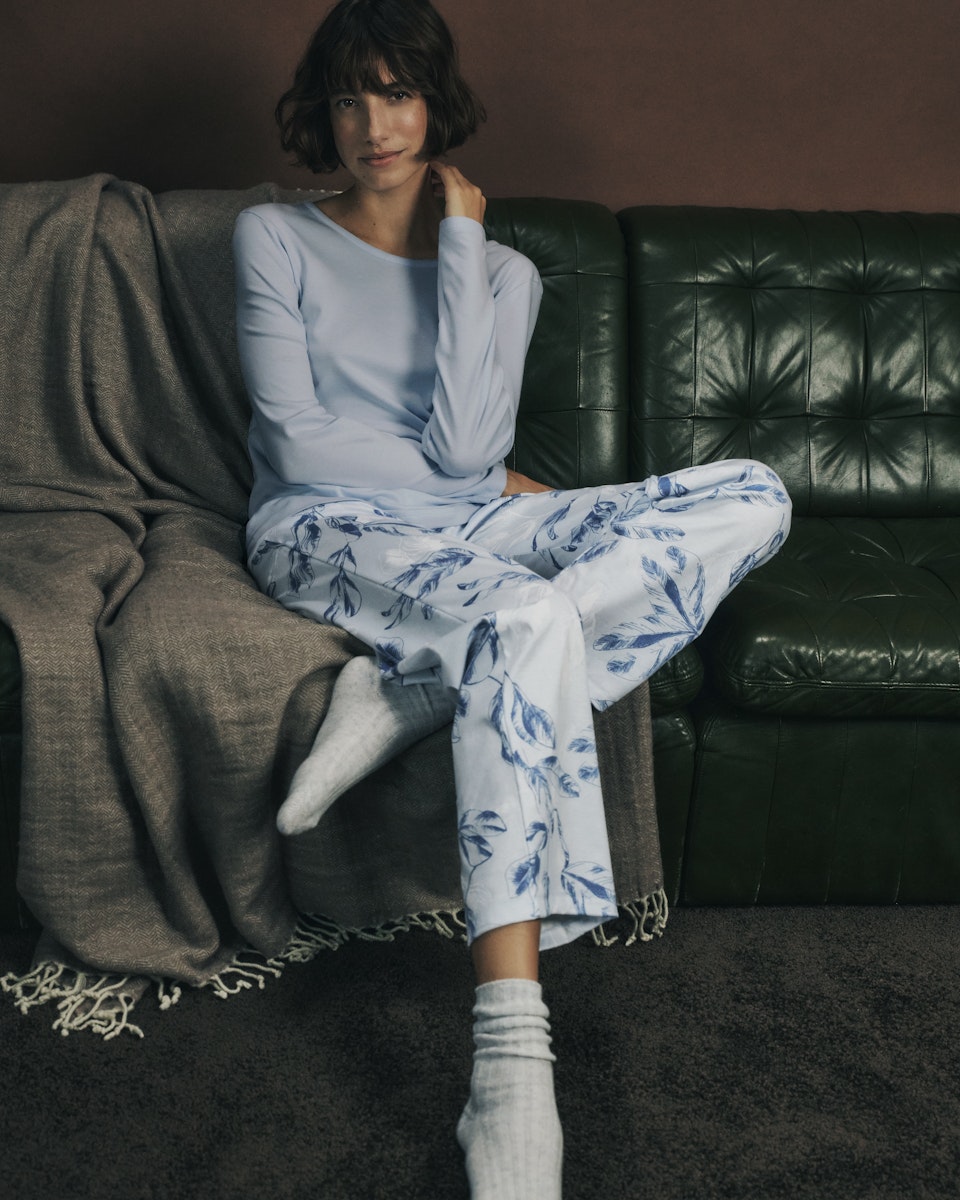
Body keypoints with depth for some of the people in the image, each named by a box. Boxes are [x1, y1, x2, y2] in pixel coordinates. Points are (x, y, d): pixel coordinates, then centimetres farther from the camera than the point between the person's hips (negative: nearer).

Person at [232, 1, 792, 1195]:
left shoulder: (503, 270, 13)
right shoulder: (275, 239, 7)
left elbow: (467, 444, -6)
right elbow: (300, 444, -4)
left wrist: (461, 242, -2)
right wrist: (489, 483, -2)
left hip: (471, 528, 4)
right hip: (325, 533, -4)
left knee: (752, 497, -17)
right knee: (528, 620, -39)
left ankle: (414, 687, -30)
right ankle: (510, 1070, -43)